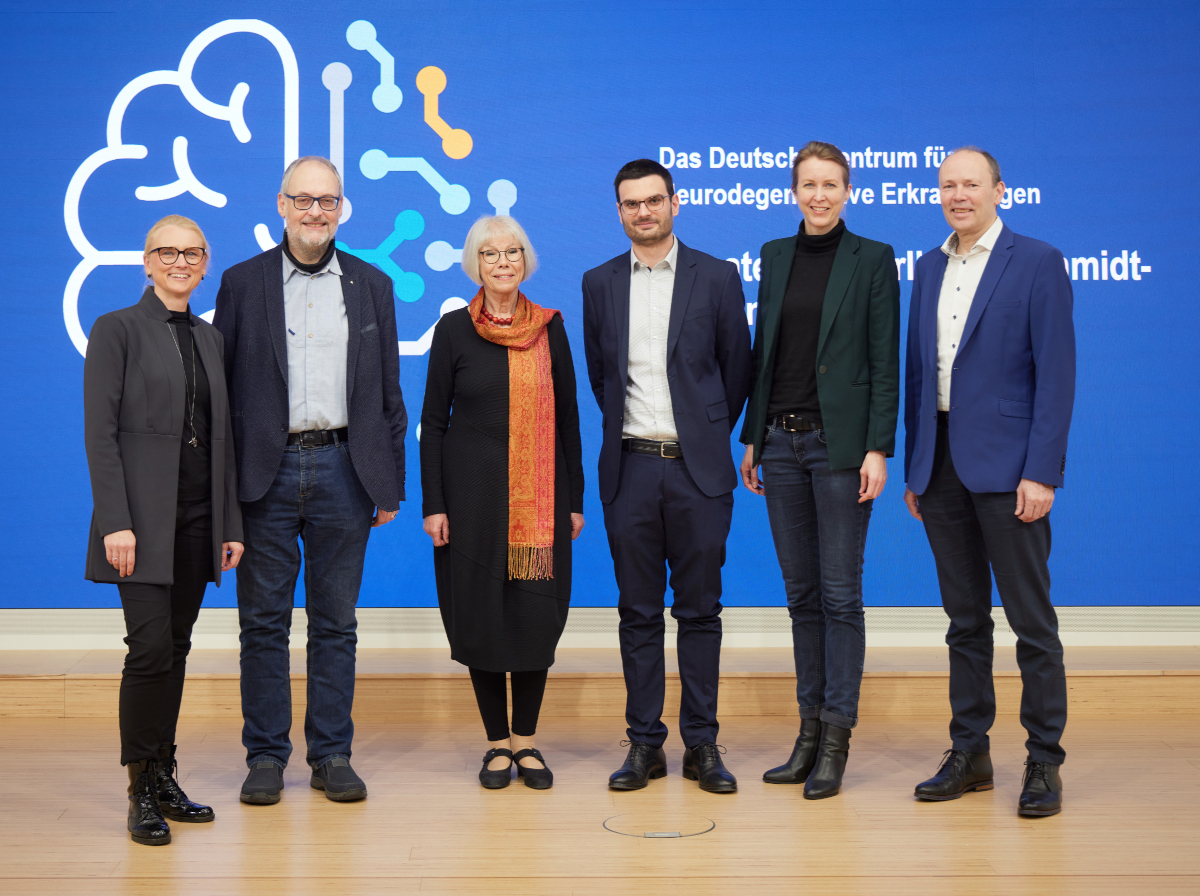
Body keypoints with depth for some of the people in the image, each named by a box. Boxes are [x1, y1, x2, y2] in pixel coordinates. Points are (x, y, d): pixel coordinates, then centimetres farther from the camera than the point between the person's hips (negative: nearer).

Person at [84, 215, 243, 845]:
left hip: (198, 518, 6)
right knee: (151, 648, -11)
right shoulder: (117, 329, -2)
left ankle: (164, 777, 18)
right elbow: (100, 432, -8)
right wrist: (115, 522, -16)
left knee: (176, 650, 9)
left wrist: (231, 523, 10)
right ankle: (142, 791, 0)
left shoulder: (209, 338, 15)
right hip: (145, 518, -6)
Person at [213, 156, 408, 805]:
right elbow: (221, 387, 3)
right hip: (265, 473, -1)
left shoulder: (372, 286, 9)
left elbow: (388, 392, 10)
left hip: (343, 471, 1)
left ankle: (332, 755, 16)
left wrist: (391, 483, 6)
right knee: (263, 622, 5)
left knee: (336, 622, 7)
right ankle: (265, 756, 15)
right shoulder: (242, 283, 5)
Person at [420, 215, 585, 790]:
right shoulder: (454, 330, 0)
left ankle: (526, 739, 16)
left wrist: (574, 499, 6)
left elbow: (567, 418, 9)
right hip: (474, 494, -1)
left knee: (538, 616, 1)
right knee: (480, 617, 3)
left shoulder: (550, 329, 6)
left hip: (539, 499, 2)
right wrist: (433, 503, -5)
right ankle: (497, 741, 16)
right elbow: (433, 421, 1)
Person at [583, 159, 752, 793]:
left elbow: (737, 371, 8)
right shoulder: (599, 283, 9)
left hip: (697, 468, -2)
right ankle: (644, 743, 13)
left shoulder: (716, 277, 2)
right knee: (638, 612, 6)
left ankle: (701, 744, 11)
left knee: (700, 609, 3)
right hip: (630, 468, 2)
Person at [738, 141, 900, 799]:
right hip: (781, 442, 5)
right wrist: (751, 437, 11)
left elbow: (885, 363, -6)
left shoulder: (872, 259, -2)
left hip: (840, 442, -5)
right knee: (801, 592, 10)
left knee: (840, 593, -2)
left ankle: (836, 741, 5)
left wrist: (878, 449, -12)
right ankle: (810, 730, 18)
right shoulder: (775, 256, 12)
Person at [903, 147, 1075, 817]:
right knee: (965, 618, 12)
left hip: (1006, 467, -5)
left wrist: (1041, 472, -15)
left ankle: (1045, 761, 10)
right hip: (942, 466, 6)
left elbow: (1056, 374, -9)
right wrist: (915, 470, 12)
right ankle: (970, 753, 20)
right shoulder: (929, 269, 15)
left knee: (1032, 619, 0)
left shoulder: (1037, 262, -3)